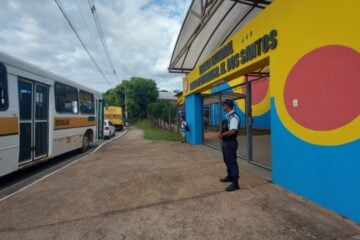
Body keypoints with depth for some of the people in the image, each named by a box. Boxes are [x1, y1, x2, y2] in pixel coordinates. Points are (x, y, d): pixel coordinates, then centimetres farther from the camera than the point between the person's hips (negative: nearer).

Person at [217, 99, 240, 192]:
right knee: (227, 161, 22)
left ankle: (235, 183, 9)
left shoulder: (234, 117, -20)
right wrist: (220, 133, 1)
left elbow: (232, 131, -30)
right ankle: (230, 176, 40)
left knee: (232, 162, -2)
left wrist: (222, 135, -17)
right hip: (225, 142, 10)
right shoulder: (227, 116, 11)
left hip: (230, 143, -10)